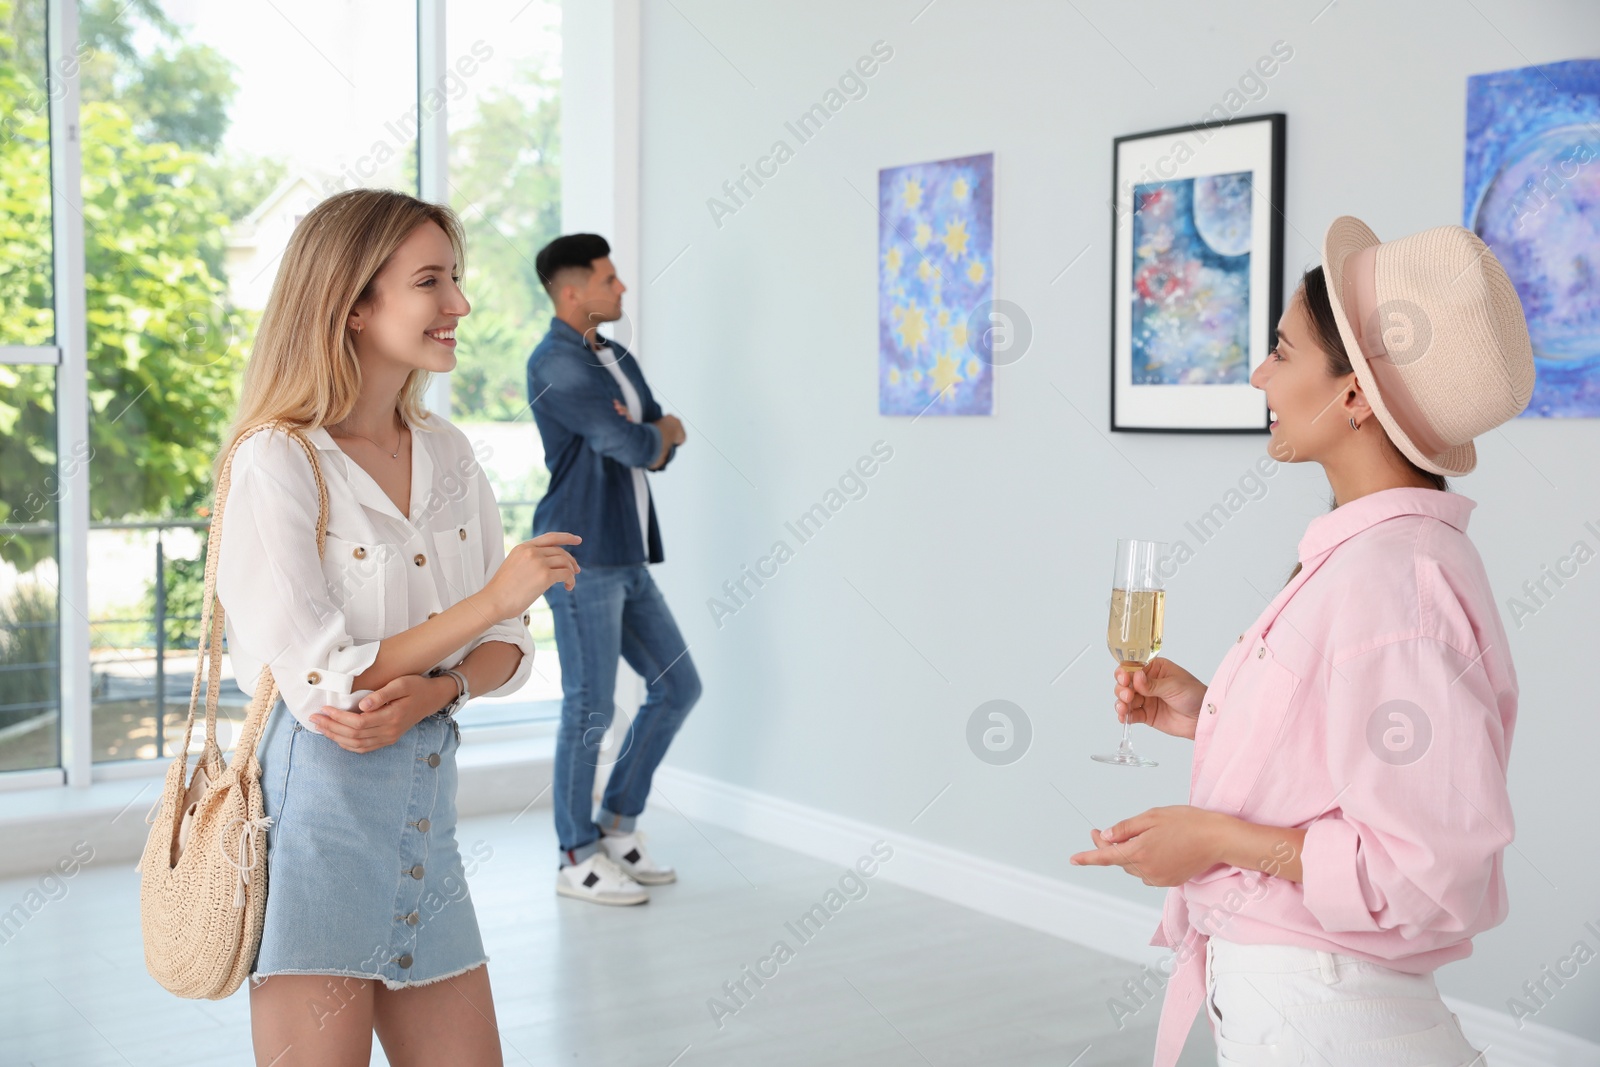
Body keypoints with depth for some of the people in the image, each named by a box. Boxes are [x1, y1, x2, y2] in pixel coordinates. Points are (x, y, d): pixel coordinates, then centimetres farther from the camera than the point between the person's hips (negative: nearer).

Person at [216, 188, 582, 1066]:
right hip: (317, 809, -6)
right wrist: (488, 601, -15)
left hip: (427, 798, 7)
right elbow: (319, 683, -18)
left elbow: (508, 648, 8)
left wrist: (434, 691, -13)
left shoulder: (447, 453, 8)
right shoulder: (277, 465, -12)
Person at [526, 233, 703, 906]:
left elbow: (659, 452, 13)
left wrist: (641, 434, -9)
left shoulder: (619, 361, 16)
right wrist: (662, 428, 2)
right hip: (581, 557, -9)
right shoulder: (555, 365, -13)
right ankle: (578, 859, 11)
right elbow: (636, 447, -19)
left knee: (676, 686, 11)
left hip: (628, 558, 9)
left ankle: (616, 828, 22)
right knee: (591, 707, -3)